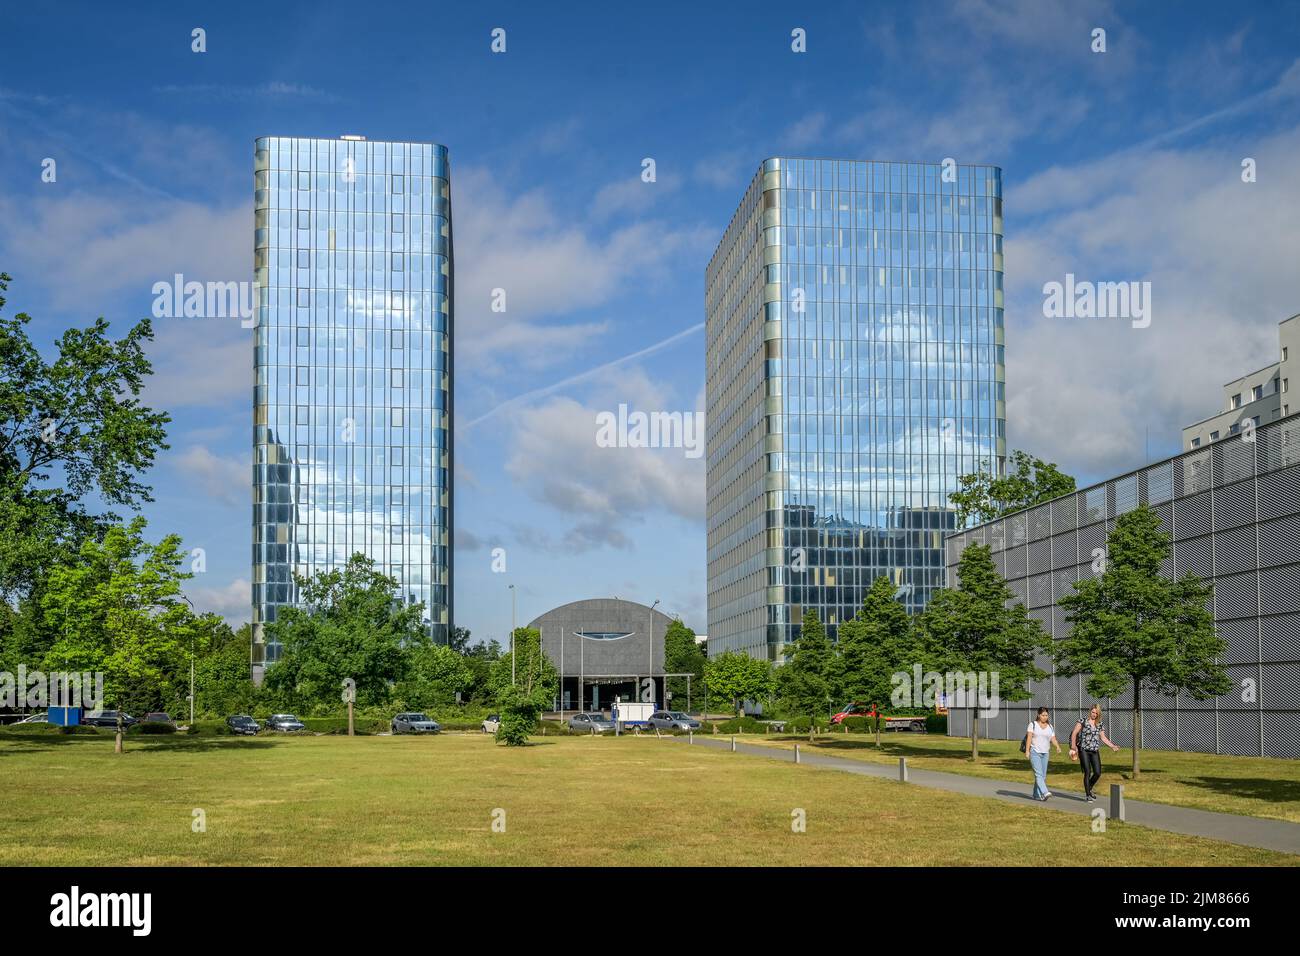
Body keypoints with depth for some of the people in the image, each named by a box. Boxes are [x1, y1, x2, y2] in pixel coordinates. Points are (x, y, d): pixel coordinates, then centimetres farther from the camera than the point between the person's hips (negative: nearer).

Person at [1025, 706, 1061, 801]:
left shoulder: (1050, 726, 12)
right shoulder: (1033, 724, 0)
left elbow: (1053, 739, 4)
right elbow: (1029, 738, -6)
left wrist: (1057, 746, -16)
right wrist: (1027, 751, -14)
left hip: (1045, 753, 5)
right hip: (1034, 752, -5)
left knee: (1043, 775, 4)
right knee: (1038, 773, -16)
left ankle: (1037, 795, 12)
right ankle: (1044, 792, -28)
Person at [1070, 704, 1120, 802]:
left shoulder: (1100, 724, 10)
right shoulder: (1083, 720, -3)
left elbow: (1103, 738, 14)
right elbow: (1074, 733, -5)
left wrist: (1112, 746, 2)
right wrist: (1073, 747, -13)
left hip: (1095, 751, 4)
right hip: (1084, 750, -4)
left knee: (1098, 773, 0)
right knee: (1087, 772, -7)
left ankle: (1089, 789, 26)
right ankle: (1087, 795, 6)